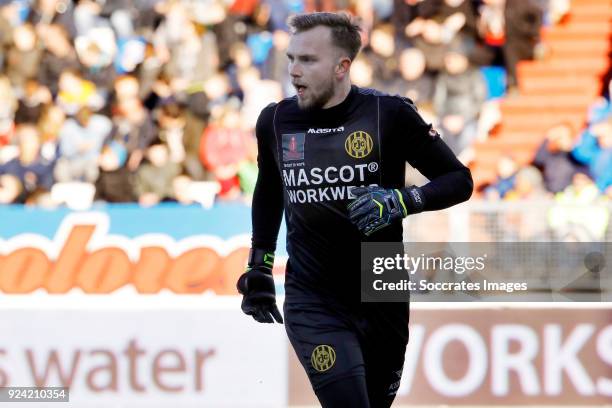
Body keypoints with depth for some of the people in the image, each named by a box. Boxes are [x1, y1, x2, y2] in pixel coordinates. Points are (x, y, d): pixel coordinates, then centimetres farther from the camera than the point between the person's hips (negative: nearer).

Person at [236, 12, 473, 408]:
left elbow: (459, 180, -5)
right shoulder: (276, 121, 0)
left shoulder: (389, 115, -9)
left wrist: (400, 201, -22)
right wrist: (259, 267, 21)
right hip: (312, 302, 0)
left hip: (382, 300, 0)